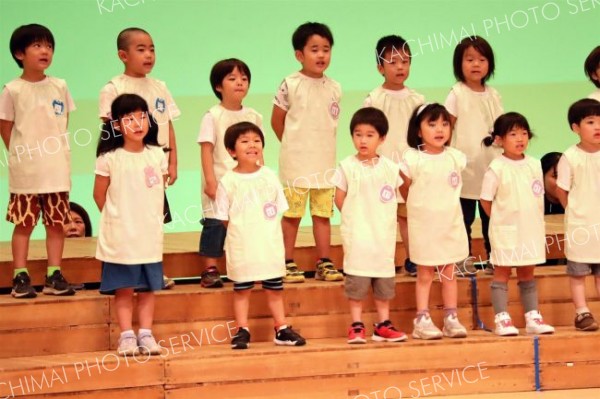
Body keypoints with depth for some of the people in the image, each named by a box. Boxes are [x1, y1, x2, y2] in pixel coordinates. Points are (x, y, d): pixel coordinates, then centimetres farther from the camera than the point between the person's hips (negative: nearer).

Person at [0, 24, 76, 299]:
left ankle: (54, 276, 14)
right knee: (24, 224, 2)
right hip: (25, 170, -3)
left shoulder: (59, 87, 4)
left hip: (57, 169, 3)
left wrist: (55, 147, 5)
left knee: (56, 223, 6)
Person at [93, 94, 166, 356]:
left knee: (148, 287, 8)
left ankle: (146, 334, 14)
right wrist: (115, 218, 6)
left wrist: (151, 217, 9)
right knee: (123, 288, 3)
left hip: (150, 234, 3)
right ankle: (126, 336, 8)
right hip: (120, 236, -3)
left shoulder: (157, 155, 1)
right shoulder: (109, 159, -10)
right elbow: (99, 195, -1)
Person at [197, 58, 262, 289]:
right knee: (215, 224, -4)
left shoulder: (254, 117, 10)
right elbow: (206, 150, -9)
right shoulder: (213, 117, -4)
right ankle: (210, 270, 2)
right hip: (220, 183, -4)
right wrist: (210, 181, -16)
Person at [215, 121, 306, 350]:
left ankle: (282, 330, 17)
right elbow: (224, 218, -2)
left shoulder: (269, 177, 2)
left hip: (270, 244, 3)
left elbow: (278, 210, 6)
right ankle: (242, 331, 13)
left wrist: (261, 228, -1)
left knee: (274, 288, 10)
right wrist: (242, 229, -5)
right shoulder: (228, 182, -6)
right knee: (242, 289, 6)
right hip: (241, 246, -3)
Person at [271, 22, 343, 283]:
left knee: (323, 213, 8)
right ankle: (288, 264, 8)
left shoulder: (334, 88, 5)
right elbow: (277, 121, 1)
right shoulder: (290, 85, -7)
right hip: (295, 164, -4)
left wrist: (319, 147, 8)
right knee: (292, 214, 2)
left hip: (325, 163, 4)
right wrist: (293, 145, 6)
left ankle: (324, 264, 14)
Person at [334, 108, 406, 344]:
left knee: (384, 279, 8)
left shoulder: (390, 168, 2)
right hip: (356, 235, -3)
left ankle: (383, 325, 17)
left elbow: (395, 196, 12)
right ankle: (356, 326, 4)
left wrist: (382, 218, 4)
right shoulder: (347, 167, -4)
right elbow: (339, 199, 1)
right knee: (357, 280, -3)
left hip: (384, 235, 3)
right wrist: (354, 217, -2)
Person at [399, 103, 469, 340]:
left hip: (451, 224, 3)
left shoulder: (455, 158, -1)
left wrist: (441, 205, 10)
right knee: (425, 274, 3)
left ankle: (451, 319, 16)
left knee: (449, 273, 10)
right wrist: (420, 207, 8)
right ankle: (422, 321, 6)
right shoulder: (412, 159, -12)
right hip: (423, 225, -3)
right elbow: (404, 190, -1)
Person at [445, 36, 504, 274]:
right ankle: (464, 259, 10)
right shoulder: (457, 95, -4)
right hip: (465, 166, -4)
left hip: (491, 166, 4)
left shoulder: (493, 95, 10)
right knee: (464, 216, 1)